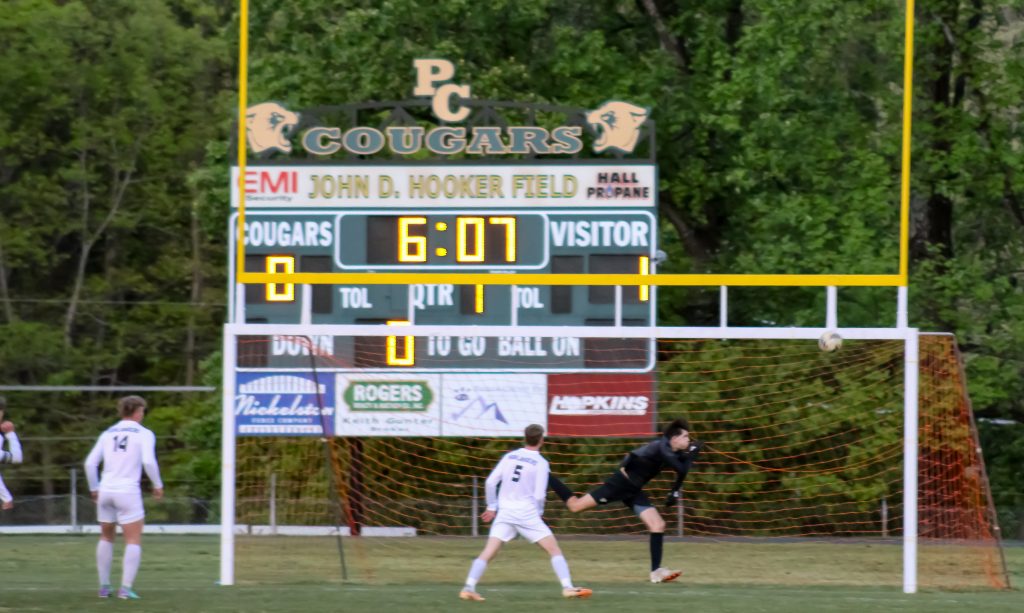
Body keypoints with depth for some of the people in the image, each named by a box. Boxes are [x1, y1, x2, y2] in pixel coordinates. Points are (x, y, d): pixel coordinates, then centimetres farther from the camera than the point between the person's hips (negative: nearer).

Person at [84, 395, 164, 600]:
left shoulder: (108, 434, 12)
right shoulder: (144, 434, -1)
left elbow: (90, 463, 7)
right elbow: (149, 461, -15)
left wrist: (94, 489, 18)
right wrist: (158, 485, -1)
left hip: (106, 491, 5)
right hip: (128, 491, -5)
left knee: (106, 538, 21)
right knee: (134, 541, 0)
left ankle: (104, 586, 20)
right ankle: (126, 588, -12)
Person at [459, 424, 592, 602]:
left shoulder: (510, 456, 7)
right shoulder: (541, 463, -5)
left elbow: (490, 482, 3)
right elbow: (539, 495, -10)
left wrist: (492, 507, 13)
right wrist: (538, 512, 9)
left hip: (505, 512, 3)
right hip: (527, 514, -3)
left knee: (488, 553, 1)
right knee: (554, 550, 5)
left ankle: (469, 588, -13)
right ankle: (567, 587, -5)